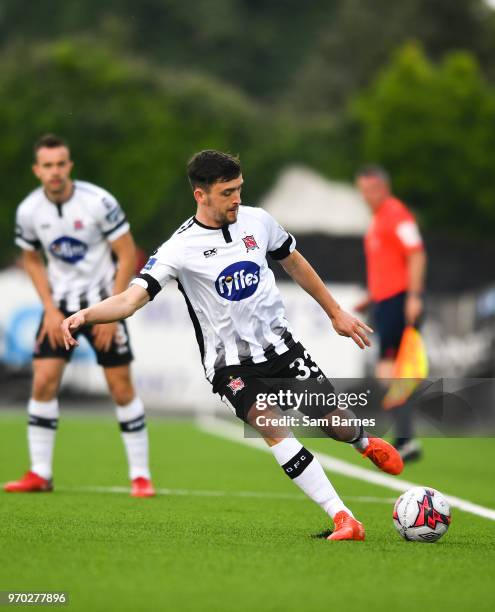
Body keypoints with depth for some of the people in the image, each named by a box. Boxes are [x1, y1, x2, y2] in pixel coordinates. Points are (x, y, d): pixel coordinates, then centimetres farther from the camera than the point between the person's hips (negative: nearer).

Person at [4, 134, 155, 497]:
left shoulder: (98, 202, -18)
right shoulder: (29, 211, -7)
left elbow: (128, 255, -11)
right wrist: (50, 309, -1)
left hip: (102, 301, -3)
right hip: (60, 304, 3)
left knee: (122, 388, -4)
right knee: (43, 383, -7)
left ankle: (140, 475, 6)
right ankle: (40, 474, 3)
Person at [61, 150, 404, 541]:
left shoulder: (256, 220, -2)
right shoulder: (180, 248, -17)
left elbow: (294, 263, 16)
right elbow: (131, 299, -27)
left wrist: (335, 312, 21)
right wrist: (85, 315, -46)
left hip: (280, 343, 4)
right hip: (231, 361, -4)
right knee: (272, 427, -25)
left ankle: (366, 443, 41)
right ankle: (344, 519, -23)